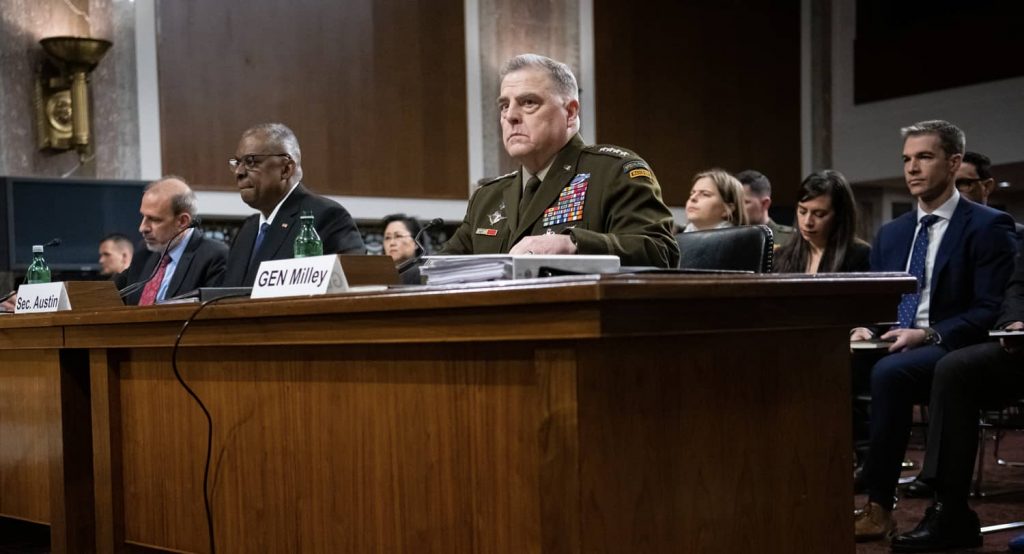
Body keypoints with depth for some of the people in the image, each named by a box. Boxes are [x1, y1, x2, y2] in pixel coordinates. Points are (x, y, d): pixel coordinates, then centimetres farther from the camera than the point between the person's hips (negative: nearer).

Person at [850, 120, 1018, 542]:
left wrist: (928, 335, -22)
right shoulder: (891, 233, 18)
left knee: (890, 373, -36)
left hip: (954, 354, -5)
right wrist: (866, 329, -7)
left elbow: (992, 312, -10)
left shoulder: (989, 227, -2)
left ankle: (879, 509, -29)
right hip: (894, 348, 6)